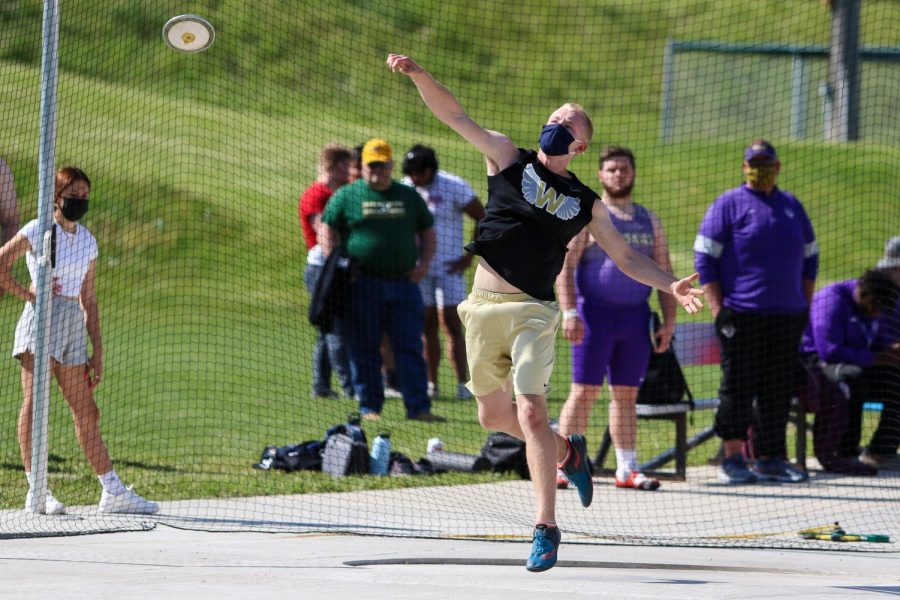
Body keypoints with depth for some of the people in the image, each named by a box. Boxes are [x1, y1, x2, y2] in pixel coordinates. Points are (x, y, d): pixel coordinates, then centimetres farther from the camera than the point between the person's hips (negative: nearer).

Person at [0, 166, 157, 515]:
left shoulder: (87, 241, 15)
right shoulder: (38, 231, -3)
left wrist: (97, 351, 14)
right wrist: (30, 295, -11)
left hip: (74, 323, 6)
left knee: (87, 411, 7)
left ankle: (113, 492, 8)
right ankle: (36, 490, -7)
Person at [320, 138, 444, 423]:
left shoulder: (408, 197, 14)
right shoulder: (346, 196, 6)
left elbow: (427, 231, 21)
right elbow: (328, 231, 6)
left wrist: (424, 263, 6)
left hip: (404, 282, 2)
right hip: (362, 284, -2)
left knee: (410, 348, -3)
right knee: (364, 350, 1)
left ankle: (418, 407, -4)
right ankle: (369, 407, 8)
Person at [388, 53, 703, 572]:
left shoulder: (586, 203, 9)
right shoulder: (509, 159, 8)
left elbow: (627, 257, 14)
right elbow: (455, 115, 1)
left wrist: (671, 285, -1)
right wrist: (418, 75, -13)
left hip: (533, 313, -2)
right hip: (484, 308, 2)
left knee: (531, 414, -16)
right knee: (494, 414, 11)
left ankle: (547, 526, -13)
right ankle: (568, 451, 39)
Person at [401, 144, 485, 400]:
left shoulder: (455, 187, -9)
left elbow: (485, 220, -4)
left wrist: (470, 255, -6)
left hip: (449, 266, -4)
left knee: (451, 324, -9)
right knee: (427, 326, 4)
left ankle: (463, 384, -11)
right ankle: (431, 384, 8)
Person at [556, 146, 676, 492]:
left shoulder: (649, 221, 15)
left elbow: (664, 273, 16)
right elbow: (564, 266, -7)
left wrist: (668, 320, 8)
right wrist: (569, 312, -17)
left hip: (635, 317, 4)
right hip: (595, 314, -4)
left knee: (626, 395, 7)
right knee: (584, 392, -6)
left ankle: (627, 469, 10)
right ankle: (560, 466, -3)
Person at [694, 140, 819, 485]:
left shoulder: (792, 207, 16)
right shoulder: (728, 204, 0)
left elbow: (810, 258, 22)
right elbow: (704, 258, -4)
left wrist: (805, 305, 12)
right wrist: (718, 310, -11)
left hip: (787, 315, 5)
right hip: (741, 315, -5)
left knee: (779, 389, 5)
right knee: (738, 386, -5)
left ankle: (770, 459, 11)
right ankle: (733, 459, 0)